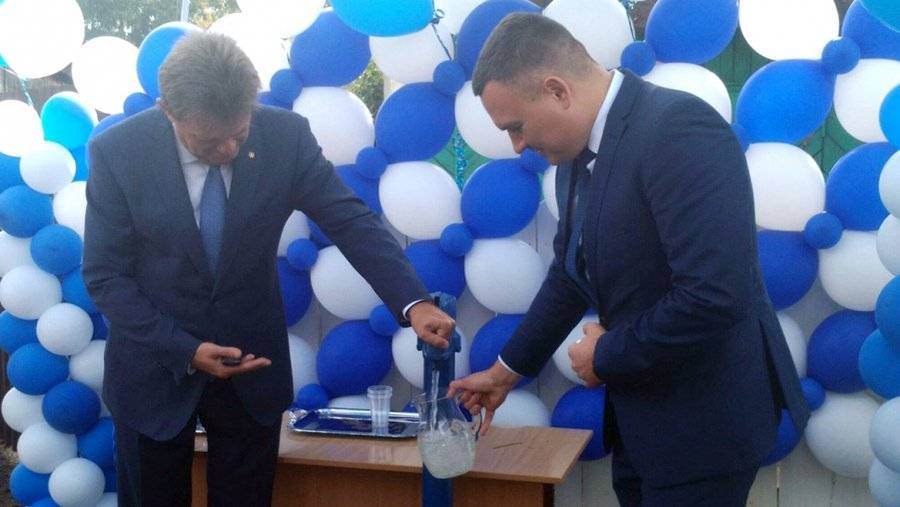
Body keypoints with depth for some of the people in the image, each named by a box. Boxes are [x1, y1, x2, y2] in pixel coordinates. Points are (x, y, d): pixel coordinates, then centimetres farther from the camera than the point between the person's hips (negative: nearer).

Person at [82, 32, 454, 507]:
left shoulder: (285, 135, -14)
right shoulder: (117, 151, -16)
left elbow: (350, 220, -11)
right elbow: (105, 275, -11)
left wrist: (413, 302, -25)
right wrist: (185, 351, -20)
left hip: (252, 363, 1)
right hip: (155, 368, -1)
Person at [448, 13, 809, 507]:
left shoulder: (679, 128, -24)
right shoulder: (577, 151, 3)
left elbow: (715, 296, -30)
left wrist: (608, 357, -16)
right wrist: (506, 370, 18)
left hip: (702, 416, -8)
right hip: (637, 411, 8)